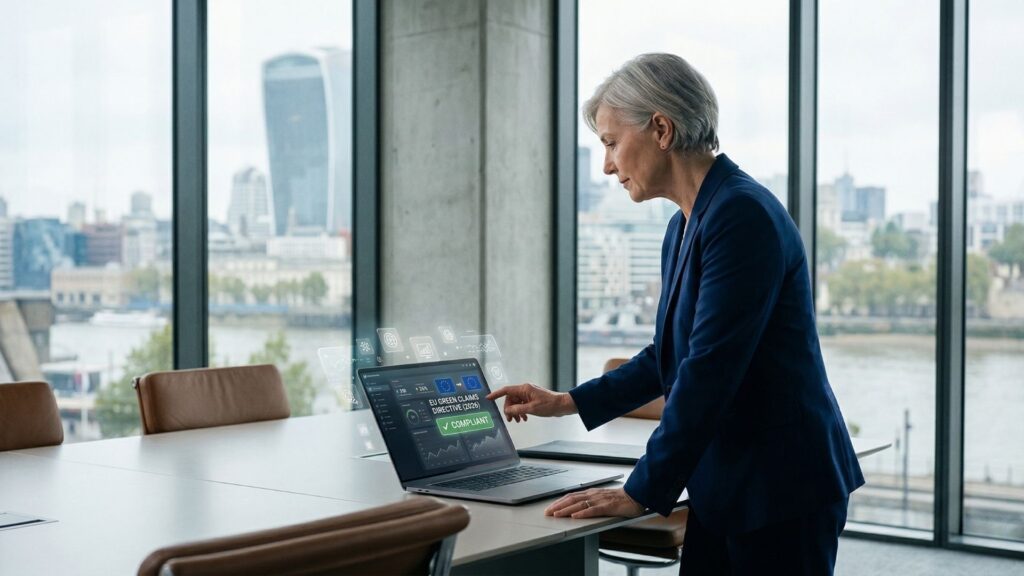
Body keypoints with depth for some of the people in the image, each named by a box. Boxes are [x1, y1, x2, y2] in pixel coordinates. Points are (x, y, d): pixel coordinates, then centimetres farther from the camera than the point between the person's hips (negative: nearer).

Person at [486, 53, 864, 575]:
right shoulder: (686, 226, 11)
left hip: (782, 490, -8)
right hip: (724, 488, 9)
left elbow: (708, 371, -22)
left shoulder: (742, 214, -19)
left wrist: (642, 493, -17)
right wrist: (566, 403, 18)